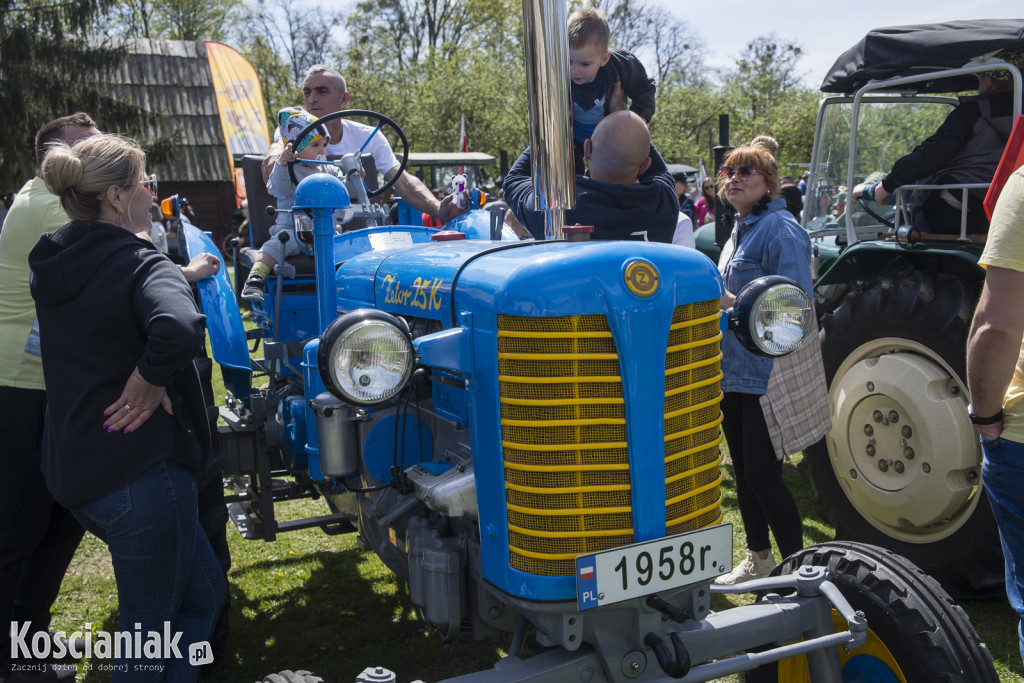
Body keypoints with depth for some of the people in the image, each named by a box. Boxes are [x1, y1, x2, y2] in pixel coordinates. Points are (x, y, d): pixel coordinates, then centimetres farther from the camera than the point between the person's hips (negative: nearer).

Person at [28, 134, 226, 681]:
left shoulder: (54, 264, 7)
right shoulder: (140, 264, -18)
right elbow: (179, 330, -39)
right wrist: (151, 380, -20)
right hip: (139, 471, -8)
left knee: (203, 592, 21)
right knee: (149, 632, 8)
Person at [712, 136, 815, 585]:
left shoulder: (780, 229, -14)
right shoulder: (740, 230, 14)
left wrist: (734, 304, -23)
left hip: (767, 375, -9)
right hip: (734, 372, 9)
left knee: (762, 473, -6)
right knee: (743, 469, 16)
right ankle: (758, 558, 31)